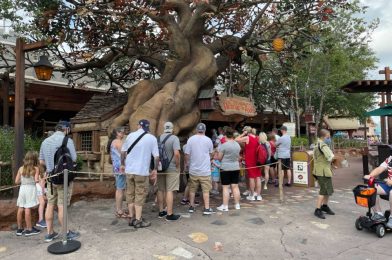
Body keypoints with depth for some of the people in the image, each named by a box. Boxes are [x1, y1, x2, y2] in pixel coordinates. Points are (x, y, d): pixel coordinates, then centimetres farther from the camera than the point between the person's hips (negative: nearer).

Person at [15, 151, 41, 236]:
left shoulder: (21, 168, 6)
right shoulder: (36, 169, -7)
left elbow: (16, 181, 5)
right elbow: (36, 180, -16)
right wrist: (40, 179, 4)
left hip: (22, 189, 5)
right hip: (31, 189, -5)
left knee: (20, 209, 10)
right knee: (28, 209, -3)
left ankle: (19, 229, 22)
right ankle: (29, 229, 6)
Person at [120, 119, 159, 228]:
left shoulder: (130, 135, 4)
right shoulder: (152, 138, -4)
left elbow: (123, 151, 9)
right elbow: (156, 156, -7)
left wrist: (122, 164, 22)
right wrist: (155, 169, 5)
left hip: (129, 170, 4)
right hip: (142, 171, -4)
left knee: (130, 194, 13)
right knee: (140, 195, 4)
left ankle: (131, 218, 21)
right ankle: (138, 220, 7)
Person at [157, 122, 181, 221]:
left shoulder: (158, 138, 4)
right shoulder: (174, 138, -12)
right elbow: (176, 154, -23)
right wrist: (178, 166, -10)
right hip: (171, 168, -5)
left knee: (161, 190, 14)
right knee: (169, 191, -1)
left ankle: (161, 211, 25)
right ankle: (169, 214, 5)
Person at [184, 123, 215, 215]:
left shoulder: (191, 139, -6)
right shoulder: (208, 140, -5)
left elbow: (187, 154, -4)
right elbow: (210, 154, 9)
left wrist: (187, 162, 14)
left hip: (193, 170, 2)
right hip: (205, 170, -1)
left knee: (192, 189, 14)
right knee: (206, 190, 5)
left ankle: (191, 207, 24)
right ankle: (207, 208, 8)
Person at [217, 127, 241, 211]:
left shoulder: (224, 145, -14)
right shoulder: (237, 145, 4)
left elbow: (219, 158, -7)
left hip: (225, 168, -5)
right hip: (236, 168, 6)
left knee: (225, 187, 1)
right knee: (235, 186, 12)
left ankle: (225, 206, 5)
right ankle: (237, 204, 19)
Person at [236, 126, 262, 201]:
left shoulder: (247, 138, -11)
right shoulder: (257, 138, 9)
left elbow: (236, 140, -14)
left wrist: (243, 134, -6)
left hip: (250, 161, -6)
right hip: (257, 160, 6)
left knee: (251, 177, 1)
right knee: (258, 177, 7)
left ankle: (252, 195, 9)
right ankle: (258, 195, 12)